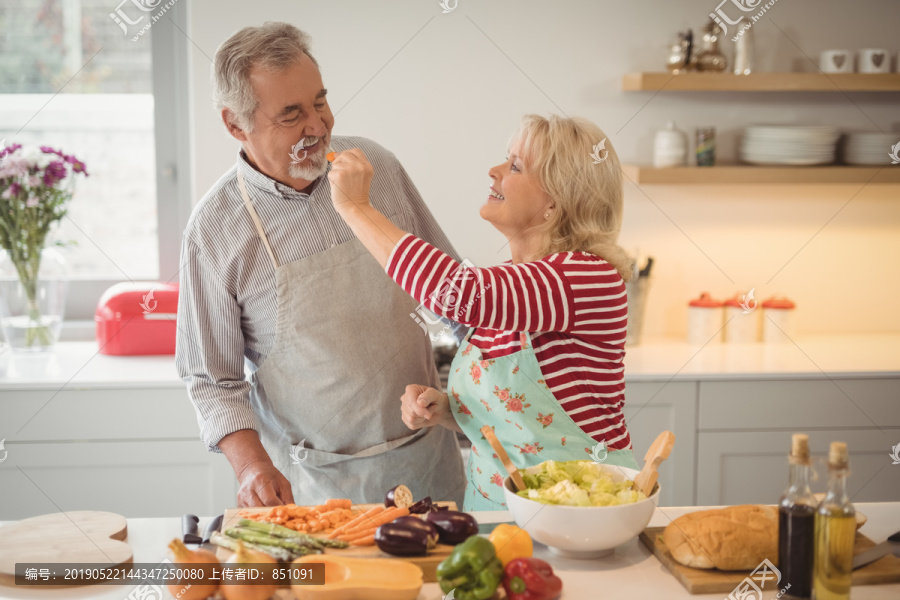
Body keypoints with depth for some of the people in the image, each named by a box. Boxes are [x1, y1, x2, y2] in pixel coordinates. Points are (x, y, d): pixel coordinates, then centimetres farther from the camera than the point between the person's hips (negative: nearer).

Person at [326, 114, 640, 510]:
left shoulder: (590, 276, -16)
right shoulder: (504, 281, 8)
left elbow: (456, 291, -31)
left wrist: (356, 206, -20)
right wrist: (441, 409, -2)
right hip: (492, 505, 6)